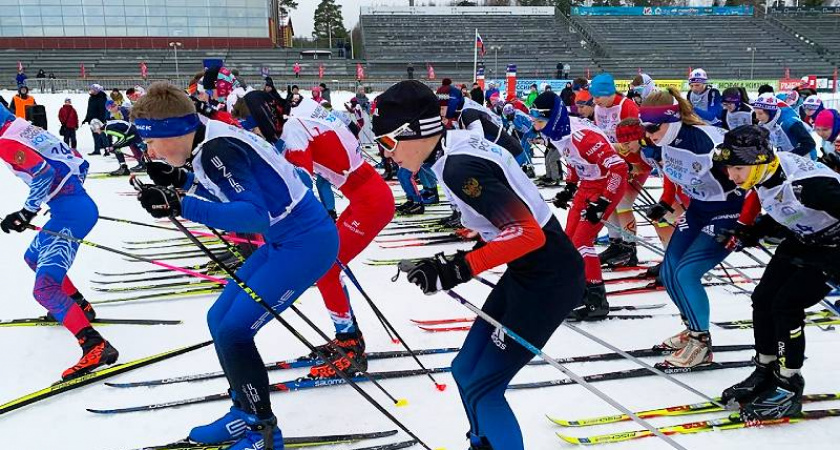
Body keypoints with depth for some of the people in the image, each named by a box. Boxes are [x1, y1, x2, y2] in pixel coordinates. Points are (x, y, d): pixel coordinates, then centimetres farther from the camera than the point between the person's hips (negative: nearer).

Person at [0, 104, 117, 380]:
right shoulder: (28, 130, 18)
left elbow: (43, 174, -23)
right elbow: (79, 163, 19)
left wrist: (26, 213, -15)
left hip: (70, 213, -10)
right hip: (81, 203, 10)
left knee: (45, 289, -17)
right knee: (33, 258, 32)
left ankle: (96, 347, -28)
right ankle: (79, 307, 41)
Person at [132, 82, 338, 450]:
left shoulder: (218, 151, -23)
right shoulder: (212, 137, 5)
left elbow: (255, 215, -31)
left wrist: (180, 205, -35)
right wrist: (182, 181, 5)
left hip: (307, 244, -10)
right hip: (285, 240, 10)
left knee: (233, 333, -8)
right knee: (220, 319, 13)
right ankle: (245, 412, 27)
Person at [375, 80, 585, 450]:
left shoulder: (460, 167, -24)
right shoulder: (459, 142, 3)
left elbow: (528, 233, -27)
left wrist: (458, 269, -28)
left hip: (548, 280, -9)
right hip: (527, 270, 9)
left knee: (481, 390, -3)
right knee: (465, 371, 15)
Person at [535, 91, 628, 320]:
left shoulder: (581, 135, -32)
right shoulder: (558, 132, -4)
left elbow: (618, 168, -31)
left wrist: (603, 202, -28)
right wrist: (569, 187, 13)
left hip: (609, 183, -10)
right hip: (588, 183, 10)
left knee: (582, 240, -13)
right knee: (570, 238, 12)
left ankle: (597, 299, -4)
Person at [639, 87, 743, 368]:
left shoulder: (708, 142, -32)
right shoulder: (666, 141, -7)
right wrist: (665, 204, 10)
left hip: (729, 211, -8)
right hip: (698, 209, 8)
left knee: (686, 273, -16)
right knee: (668, 273, 5)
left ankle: (701, 344, 2)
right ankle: (693, 328, 28)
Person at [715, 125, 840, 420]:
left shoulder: (805, 183, -36)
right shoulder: (763, 176, -9)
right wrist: (747, 235, -1)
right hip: (802, 240, 8)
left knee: (787, 305, -15)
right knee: (763, 298, 2)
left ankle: (788, 388, 0)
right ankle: (765, 372, 19)